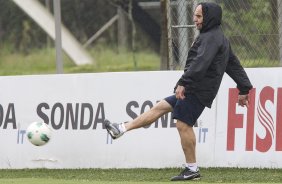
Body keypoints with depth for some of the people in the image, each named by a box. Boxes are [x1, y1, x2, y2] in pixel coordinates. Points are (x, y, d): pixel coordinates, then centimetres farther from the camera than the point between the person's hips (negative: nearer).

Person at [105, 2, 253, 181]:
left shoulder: (211, 38, -12)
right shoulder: (221, 39, 22)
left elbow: (200, 63, -26)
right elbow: (235, 66, 25)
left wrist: (184, 83, -31)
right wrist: (244, 89, 27)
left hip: (198, 90, -11)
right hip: (194, 91, 11)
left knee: (184, 125, -10)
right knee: (161, 106, 12)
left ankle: (192, 169, -5)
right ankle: (122, 129, 14)